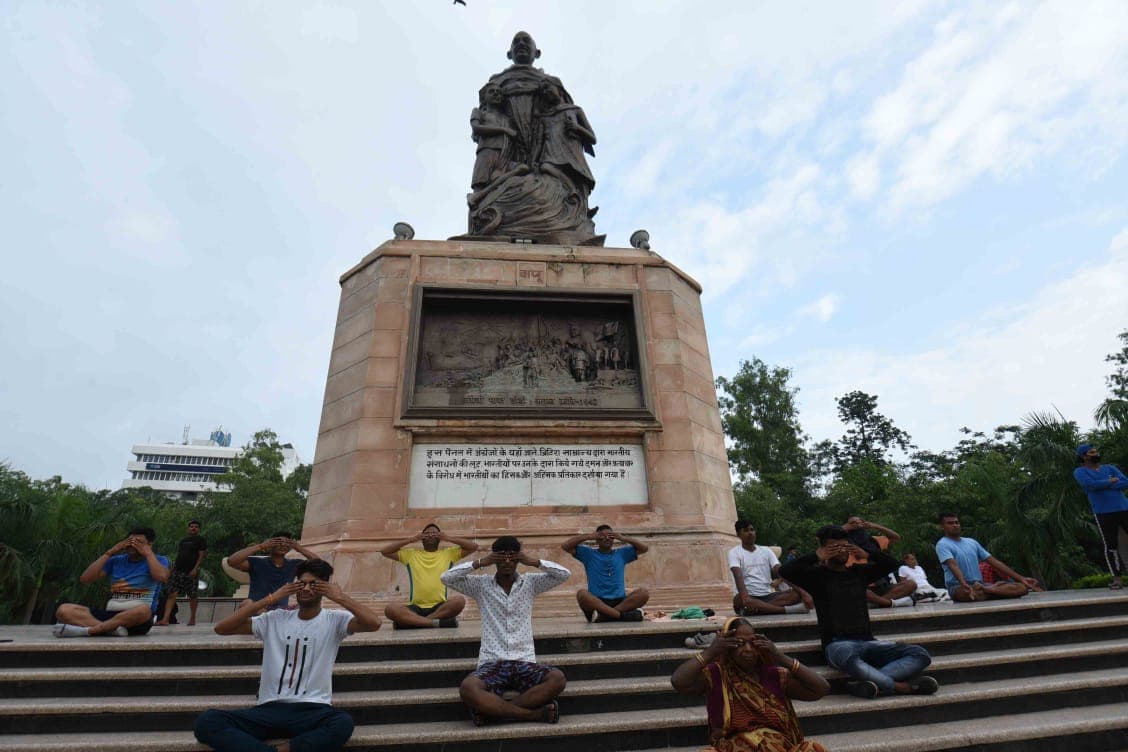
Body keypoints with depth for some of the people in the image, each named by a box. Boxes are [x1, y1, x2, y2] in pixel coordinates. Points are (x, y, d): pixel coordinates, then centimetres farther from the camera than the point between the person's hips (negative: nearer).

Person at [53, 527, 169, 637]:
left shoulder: (159, 560, 3)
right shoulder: (116, 561, 16)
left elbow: (162, 577, -19)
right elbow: (84, 579, 6)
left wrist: (148, 553, -8)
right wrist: (110, 552, 4)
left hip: (138, 619, -5)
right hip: (110, 614, 5)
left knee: (143, 610, -40)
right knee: (63, 610, -15)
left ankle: (86, 630, -31)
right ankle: (111, 628, -35)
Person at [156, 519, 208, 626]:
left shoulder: (201, 540, 3)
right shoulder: (183, 540, 20)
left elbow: (202, 555, -5)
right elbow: (178, 555, 20)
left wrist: (195, 569, -15)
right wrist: (172, 569, 10)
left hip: (191, 572, -5)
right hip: (177, 570, 5)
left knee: (193, 595, 2)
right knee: (171, 593, -8)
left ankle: (192, 618, 13)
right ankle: (165, 619, -11)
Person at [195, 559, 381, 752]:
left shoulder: (334, 619, 0)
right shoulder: (275, 618, 10)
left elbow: (374, 623, -18)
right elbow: (221, 628, 2)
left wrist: (340, 597, -10)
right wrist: (270, 599, -2)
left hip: (312, 710, -3)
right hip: (269, 709, 3)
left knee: (343, 723, -36)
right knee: (206, 722, -21)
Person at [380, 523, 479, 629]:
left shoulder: (449, 553, 15)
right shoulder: (410, 554, 17)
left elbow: (474, 547, 9)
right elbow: (384, 551, 11)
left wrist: (449, 538, 7)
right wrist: (410, 540, 6)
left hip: (440, 607, 0)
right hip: (416, 607, 1)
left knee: (460, 600, -33)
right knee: (390, 609, -28)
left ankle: (412, 621, -26)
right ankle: (436, 622, -32)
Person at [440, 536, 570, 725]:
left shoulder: (530, 582, 8)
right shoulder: (481, 584, 7)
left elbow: (565, 574, -2)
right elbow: (446, 578, -4)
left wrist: (534, 562, -8)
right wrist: (479, 563, -9)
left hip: (524, 662, 1)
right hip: (491, 663, -1)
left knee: (557, 679, -29)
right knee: (467, 689, -34)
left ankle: (491, 708, -22)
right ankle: (534, 713, -25)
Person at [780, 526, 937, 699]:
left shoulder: (859, 571, 18)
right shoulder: (818, 574, 3)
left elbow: (892, 564, 18)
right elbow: (786, 571, -14)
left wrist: (866, 555, 1)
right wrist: (817, 557, -11)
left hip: (867, 641, 6)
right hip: (837, 643, -5)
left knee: (920, 654, -15)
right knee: (852, 660, -41)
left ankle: (875, 682, -31)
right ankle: (902, 687, -25)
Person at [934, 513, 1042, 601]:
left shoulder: (972, 542, 18)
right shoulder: (942, 544, -5)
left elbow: (994, 562, 18)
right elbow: (953, 565, -21)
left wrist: (1021, 578, 11)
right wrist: (964, 584, -38)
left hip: (980, 584, 7)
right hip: (958, 587, -7)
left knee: (1022, 587, -10)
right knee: (970, 593, -44)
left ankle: (986, 589, -24)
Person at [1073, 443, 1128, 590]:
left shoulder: (1110, 468, 14)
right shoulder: (1080, 472, 2)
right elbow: (1091, 484, -16)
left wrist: (1102, 485, -10)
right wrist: (1110, 481, -4)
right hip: (1103, 513, -4)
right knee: (1111, 546, -2)